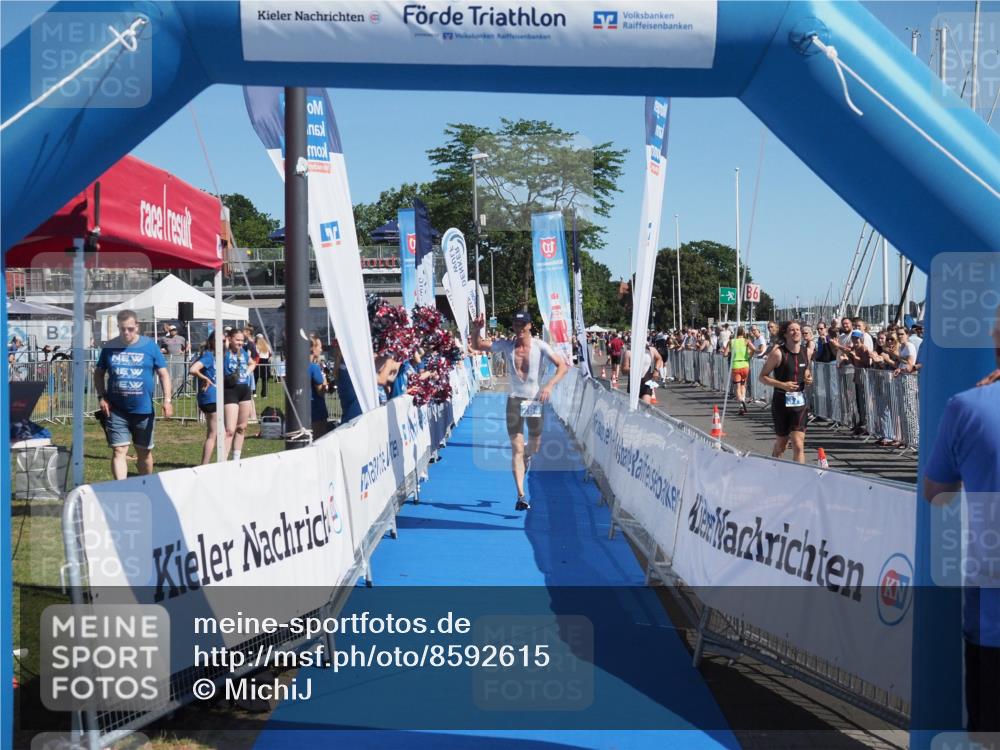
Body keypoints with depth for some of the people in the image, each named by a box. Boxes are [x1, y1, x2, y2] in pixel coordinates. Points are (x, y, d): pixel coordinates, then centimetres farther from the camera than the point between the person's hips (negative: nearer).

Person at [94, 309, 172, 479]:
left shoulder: (150, 346, -1)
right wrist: (102, 397, -1)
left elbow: (163, 373, 1)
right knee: (119, 451, -9)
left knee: (144, 452, 13)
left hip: (143, 410, 0)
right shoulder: (109, 347, 3)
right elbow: (99, 373, 12)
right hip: (116, 411, 0)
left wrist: (167, 400, -10)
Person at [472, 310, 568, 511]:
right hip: (514, 400, 0)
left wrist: (550, 385, -25)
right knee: (517, 449, -7)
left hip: (535, 401, 0)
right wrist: (476, 329, -17)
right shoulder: (507, 346, -1)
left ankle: (526, 457, 55)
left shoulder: (539, 346, -7)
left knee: (534, 447, 15)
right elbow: (477, 345, 3)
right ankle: (521, 496, -11)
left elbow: (563, 366, -11)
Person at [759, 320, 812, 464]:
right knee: (781, 444, 12)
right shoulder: (778, 353, -11)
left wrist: (809, 378, 0)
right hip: (781, 402, -2)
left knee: (798, 444, -10)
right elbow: (763, 377, -8)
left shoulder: (805, 352, 3)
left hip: (799, 402, 3)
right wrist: (782, 385, -20)